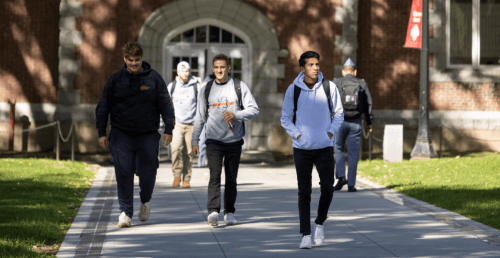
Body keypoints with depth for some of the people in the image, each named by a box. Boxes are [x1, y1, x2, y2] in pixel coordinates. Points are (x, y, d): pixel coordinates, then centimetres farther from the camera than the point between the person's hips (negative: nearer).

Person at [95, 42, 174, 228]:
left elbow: (166, 104, 6)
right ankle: (125, 212, 2)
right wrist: (101, 133, 3)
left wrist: (168, 130, -1)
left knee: (147, 172, -2)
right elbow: (103, 107, 8)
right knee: (124, 174, -6)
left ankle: (145, 201, 27)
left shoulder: (154, 78, 4)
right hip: (122, 134, 0)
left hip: (148, 135, 0)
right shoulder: (115, 80, 4)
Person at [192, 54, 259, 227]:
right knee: (215, 175, -16)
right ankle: (213, 211, -24)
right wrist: (195, 141, 9)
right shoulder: (206, 90, 9)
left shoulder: (239, 87, 4)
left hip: (234, 141, 0)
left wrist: (236, 115, -18)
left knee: (231, 179, 6)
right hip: (214, 140, 0)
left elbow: (254, 109, -1)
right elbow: (200, 117, 14)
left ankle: (229, 212, 18)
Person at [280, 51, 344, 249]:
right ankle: (306, 235, 4)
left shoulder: (329, 87, -1)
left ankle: (320, 224, 21)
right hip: (302, 149, -1)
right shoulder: (293, 90, -3)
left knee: (327, 188, -4)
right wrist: (298, 136, -7)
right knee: (304, 193, -1)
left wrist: (331, 132, -4)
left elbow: (338, 113, 9)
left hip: (325, 147, 1)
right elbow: (285, 118, 5)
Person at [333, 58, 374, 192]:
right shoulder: (362, 84, 5)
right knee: (353, 153, 5)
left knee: (338, 149, 16)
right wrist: (369, 123, 12)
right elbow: (368, 104, 6)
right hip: (356, 123, 1)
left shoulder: (336, 83, 1)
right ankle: (351, 185, 4)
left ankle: (341, 176, -1)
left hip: (340, 121, -1)